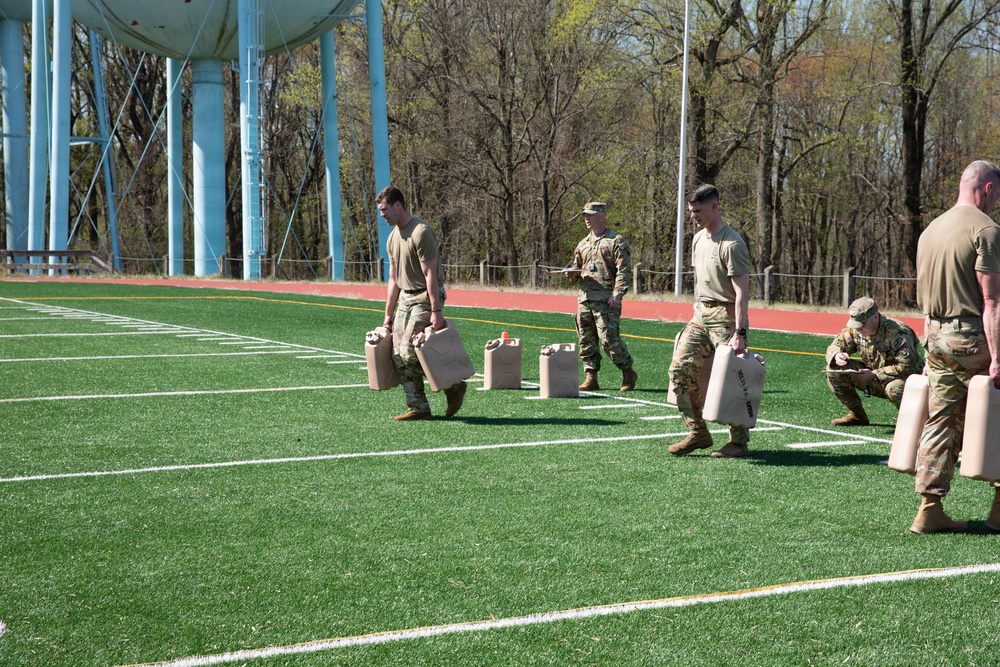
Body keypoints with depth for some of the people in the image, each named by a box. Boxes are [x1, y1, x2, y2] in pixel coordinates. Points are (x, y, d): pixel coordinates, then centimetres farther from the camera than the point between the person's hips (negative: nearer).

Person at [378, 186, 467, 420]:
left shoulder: (421, 232, -16)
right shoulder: (393, 237, 13)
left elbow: (430, 274, -20)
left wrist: (436, 311, -24)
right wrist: (388, 314, 17)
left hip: (425, 298, -9)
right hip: (405, 298, 9)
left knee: (410, 352, -15)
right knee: (399, 355, 2)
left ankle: (454, 386, 2)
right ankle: (419, 408, 7)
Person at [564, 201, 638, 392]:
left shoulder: (616, 241, -1)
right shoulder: (583, 243, 20)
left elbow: (624, 270, -8)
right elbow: (577, 267, 29)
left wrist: (617, 293, -19)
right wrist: (573, 272, 5)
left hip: (606, 300, -7)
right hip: (585, 299, 7)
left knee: (609, 339, -12)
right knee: (586, 341, 6)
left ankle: (628, 373, 4)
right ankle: (591, 378, 12)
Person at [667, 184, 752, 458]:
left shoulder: (731, 244, -15)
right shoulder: (698, 239, 12)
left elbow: (742, 292, -19)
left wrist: (739, 333, -25)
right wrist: (696, 311, 18)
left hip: (725, 316, -8)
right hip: (701, 315, 9)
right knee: (680, 368, 1)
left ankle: (740, 442, 5)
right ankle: (698, 432, 10)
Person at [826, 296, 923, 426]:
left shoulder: (897, 333, -27)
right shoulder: (855, 330, -7)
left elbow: (907, 367, -31)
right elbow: (834, 346, 4)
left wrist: (874, 374, -33)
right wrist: (836, 355, -23)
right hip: (875, 380, 6)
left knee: (894, 388, -43)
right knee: (833, 369, -8)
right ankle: (856, 415, 4)